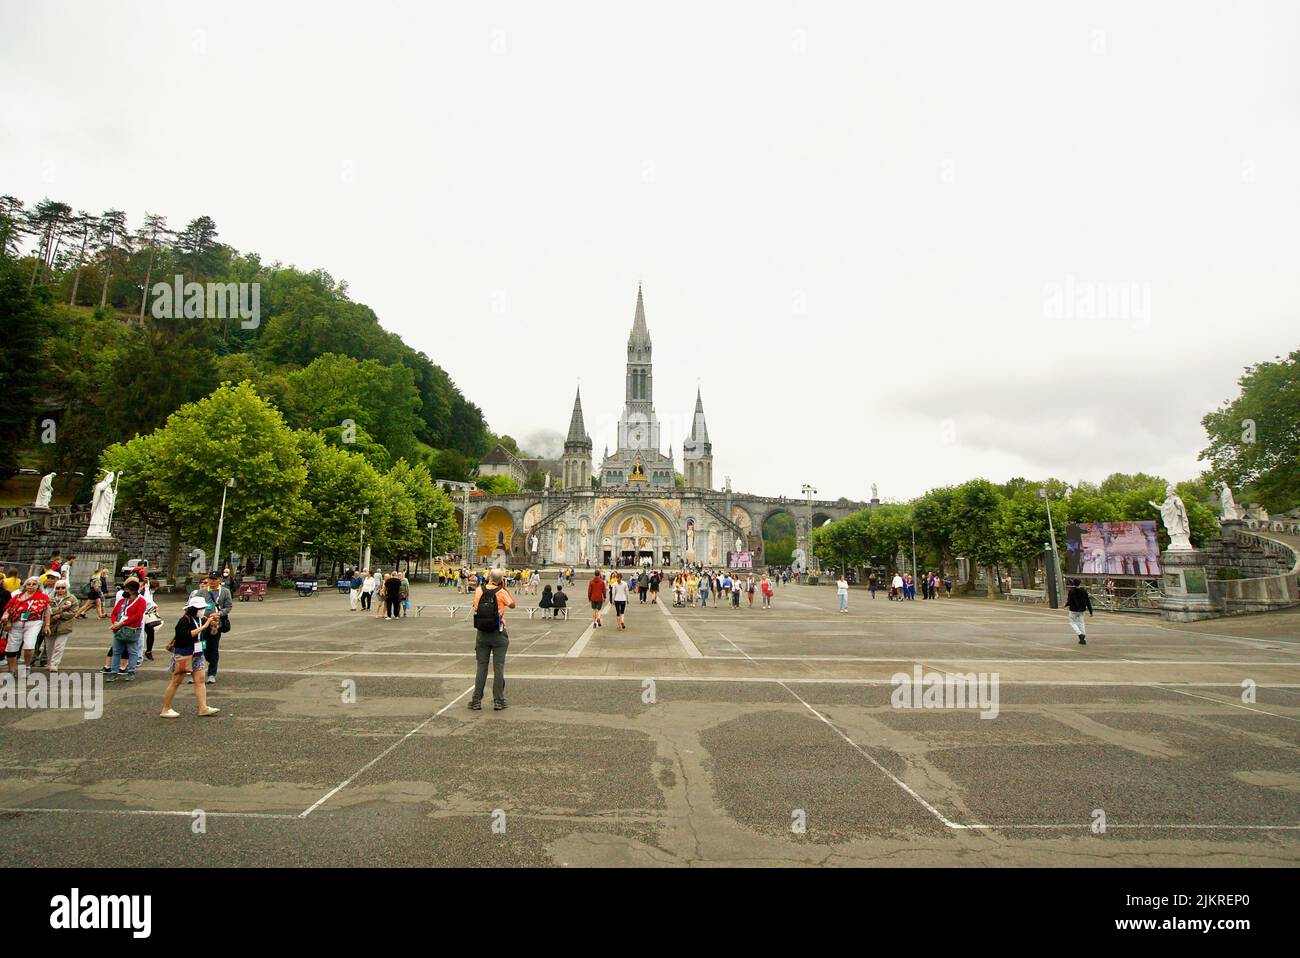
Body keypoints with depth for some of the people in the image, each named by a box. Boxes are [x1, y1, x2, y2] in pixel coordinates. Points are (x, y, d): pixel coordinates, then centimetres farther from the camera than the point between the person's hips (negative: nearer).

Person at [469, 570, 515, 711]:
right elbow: (512, 604, 3)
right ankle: (498, 701, 9)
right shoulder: (501, 592, -11)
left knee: (481, 667, 9)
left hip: (481, 634, 3)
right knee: (498, 667, 4)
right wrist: (505, 589, 7)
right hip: (498, 634, -3)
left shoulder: (479, 590, -1)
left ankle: (477, 700, 12)